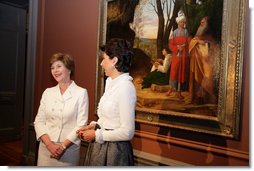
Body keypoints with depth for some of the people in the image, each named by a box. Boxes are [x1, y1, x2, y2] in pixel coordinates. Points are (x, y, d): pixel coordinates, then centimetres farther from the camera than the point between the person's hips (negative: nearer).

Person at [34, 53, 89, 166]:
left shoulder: (81, 93, -6)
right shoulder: (47, 92, 7)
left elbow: (81, 124, -9)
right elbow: (39, 121, 3)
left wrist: (63, 146, -14)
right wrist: (49, 144, -9)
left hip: (69, 149, -3)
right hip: (46, 147, 3)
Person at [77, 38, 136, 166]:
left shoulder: (125, 87, -22)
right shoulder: (110, 82, 4)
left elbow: (127, 132, -22)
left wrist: (96, 135, -15)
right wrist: (94, 126, -1)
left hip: (114, 150, -7)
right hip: (100, 146, 7)